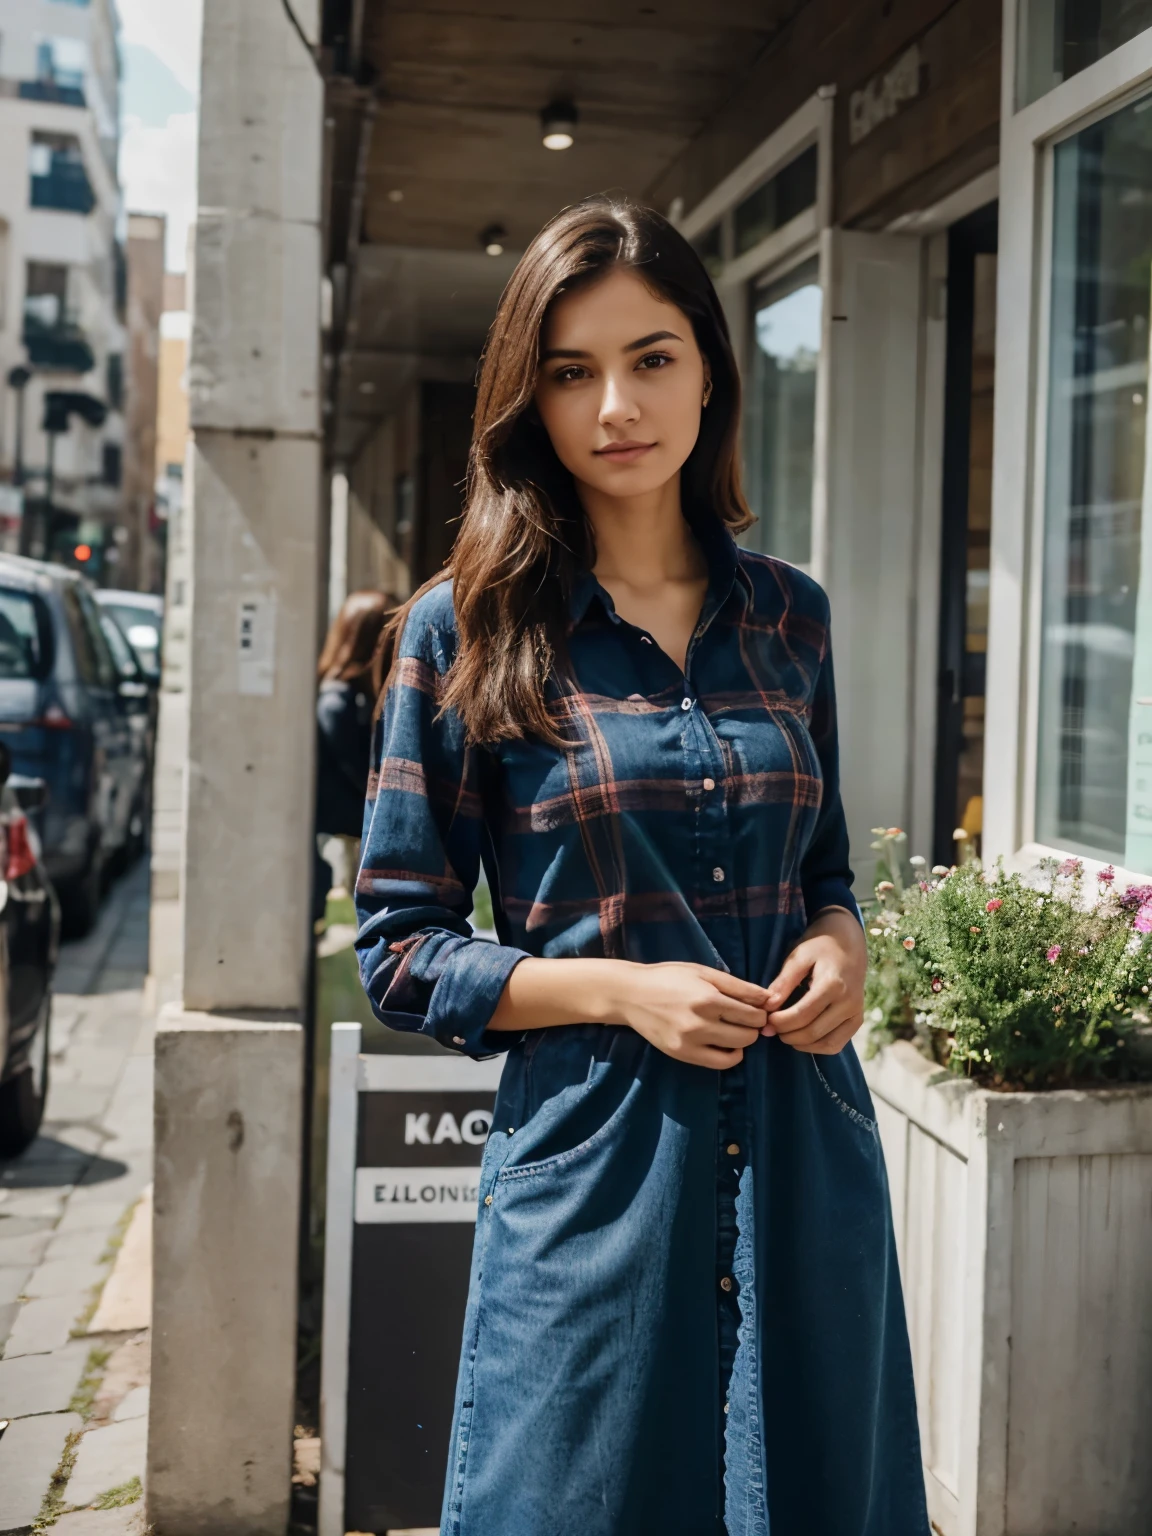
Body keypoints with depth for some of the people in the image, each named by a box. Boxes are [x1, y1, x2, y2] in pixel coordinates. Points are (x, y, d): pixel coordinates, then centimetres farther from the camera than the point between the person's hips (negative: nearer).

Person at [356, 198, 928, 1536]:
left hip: (802, 1161, 4)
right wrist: (620, 988, -15)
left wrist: (842, 940, -3)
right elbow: (399, 947, -3)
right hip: (592, 1161, -3)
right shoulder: (464, 632, -4)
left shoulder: (788, 615, 7)